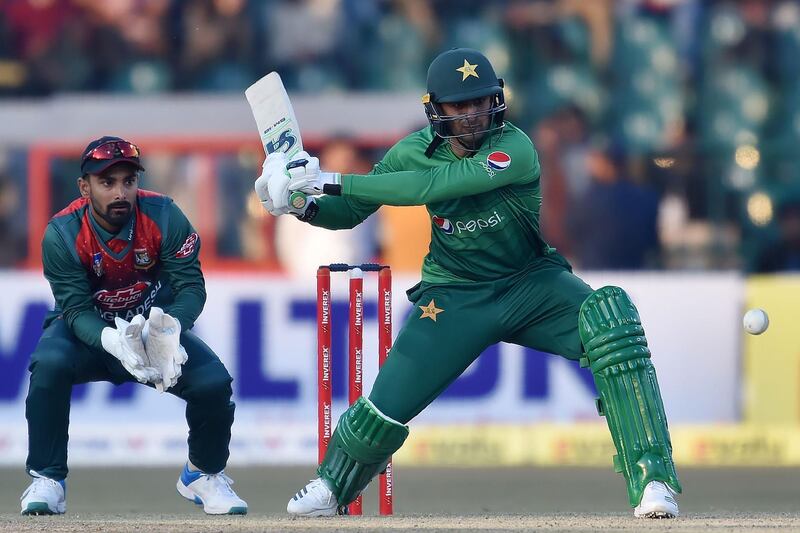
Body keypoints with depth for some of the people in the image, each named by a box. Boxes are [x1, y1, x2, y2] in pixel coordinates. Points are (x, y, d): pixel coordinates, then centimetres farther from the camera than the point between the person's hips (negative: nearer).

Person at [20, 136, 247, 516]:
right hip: (89, 331, -1)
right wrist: (113, 341, -46)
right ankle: (46, 480, -20)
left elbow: (191, 286, -19)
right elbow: (76, 310, -24)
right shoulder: (62, 234, -21)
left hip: (152, 326, 2)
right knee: (50, 364, -34)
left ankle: (203, 474, 10)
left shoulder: (163, 217, -18)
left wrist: (170, 328, -41)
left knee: (214, 382, -21)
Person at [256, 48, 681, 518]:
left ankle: (651, 477, -32)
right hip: (453, 298, 2)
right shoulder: (415, 151, -8)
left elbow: (434, 185, -34)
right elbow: (349, 211, 1)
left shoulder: (515, 149, -23)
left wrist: (333, 181, -35)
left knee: (610, 313, -31)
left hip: (532, 284, -2)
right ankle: (331, 487, 24)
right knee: (390, 403, -11)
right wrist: (305, 204, -23)